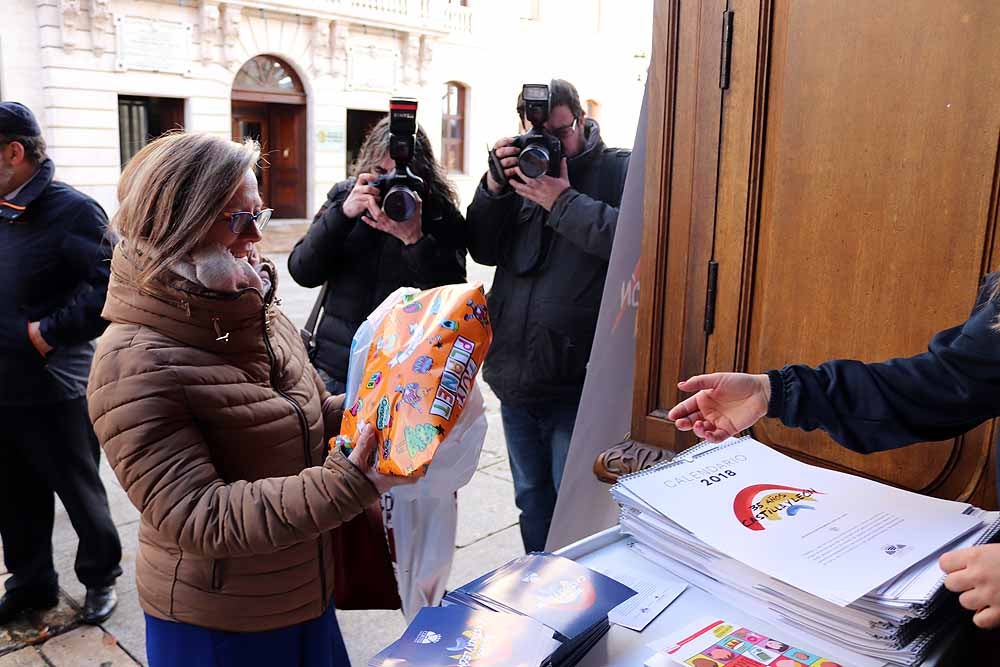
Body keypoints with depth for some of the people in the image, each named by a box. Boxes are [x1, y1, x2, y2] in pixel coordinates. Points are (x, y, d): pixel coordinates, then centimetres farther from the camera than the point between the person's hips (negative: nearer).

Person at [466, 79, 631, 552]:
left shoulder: (620, 170, -4)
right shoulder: (523, 164, 11)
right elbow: (484, 251, 4)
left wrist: (563, 202, -19)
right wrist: (495, 188, -9)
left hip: (578, 384, -6)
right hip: (514, 375, 6)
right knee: (531, 499, 21)